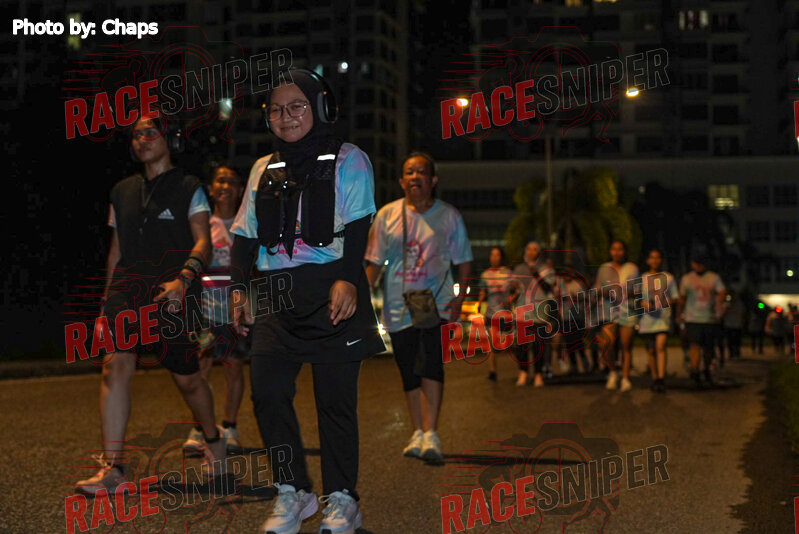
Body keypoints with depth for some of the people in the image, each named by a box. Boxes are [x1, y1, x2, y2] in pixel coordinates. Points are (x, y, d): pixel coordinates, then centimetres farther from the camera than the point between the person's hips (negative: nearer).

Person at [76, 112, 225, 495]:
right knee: (116, 365, -15)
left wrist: (183, 279, -24)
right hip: (128, 289, 3)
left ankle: (213, 438, 33)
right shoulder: (123, 191, 19)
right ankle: (112, 469, -17)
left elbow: (202, 241, -6)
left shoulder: (188, 188, 5)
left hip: (172, 291, -3)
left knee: (187, 377, 3)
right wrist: (107, 300, 17)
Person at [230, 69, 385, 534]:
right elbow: (246, 234, 21)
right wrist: (239, 287, 10)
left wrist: (347, 280, -16)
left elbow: (357, 226, -4)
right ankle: (292, 492, 7)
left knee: (335, 396, -3)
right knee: (267, 390, -5)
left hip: (330, 290, -4)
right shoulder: (264, 169, 21)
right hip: (276, 295, 5)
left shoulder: (347, 159, 7)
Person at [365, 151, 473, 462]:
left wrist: (460, 298, -4)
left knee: (430, 364, -19)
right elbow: (374, 263, 9)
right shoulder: (387, 215, 6)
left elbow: (464, 261, 8)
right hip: (398, 306, 2)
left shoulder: (448, 216, 4)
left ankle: (431, 435, -19)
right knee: (409, 373, 7)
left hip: (436, 304, -2)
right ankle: (418, 433, 20)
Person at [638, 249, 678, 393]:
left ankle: (661, 380, -23)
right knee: (651, 351, 7)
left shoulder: (668, 278, 8)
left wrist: (666, 303, -11)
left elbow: (675, 298, 10)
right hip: (647, 318, 2)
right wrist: (643, 303, -8)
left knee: (660, 347, -18)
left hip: (663, 317, -2)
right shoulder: (642, 278, 11)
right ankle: (654, 379, 18)